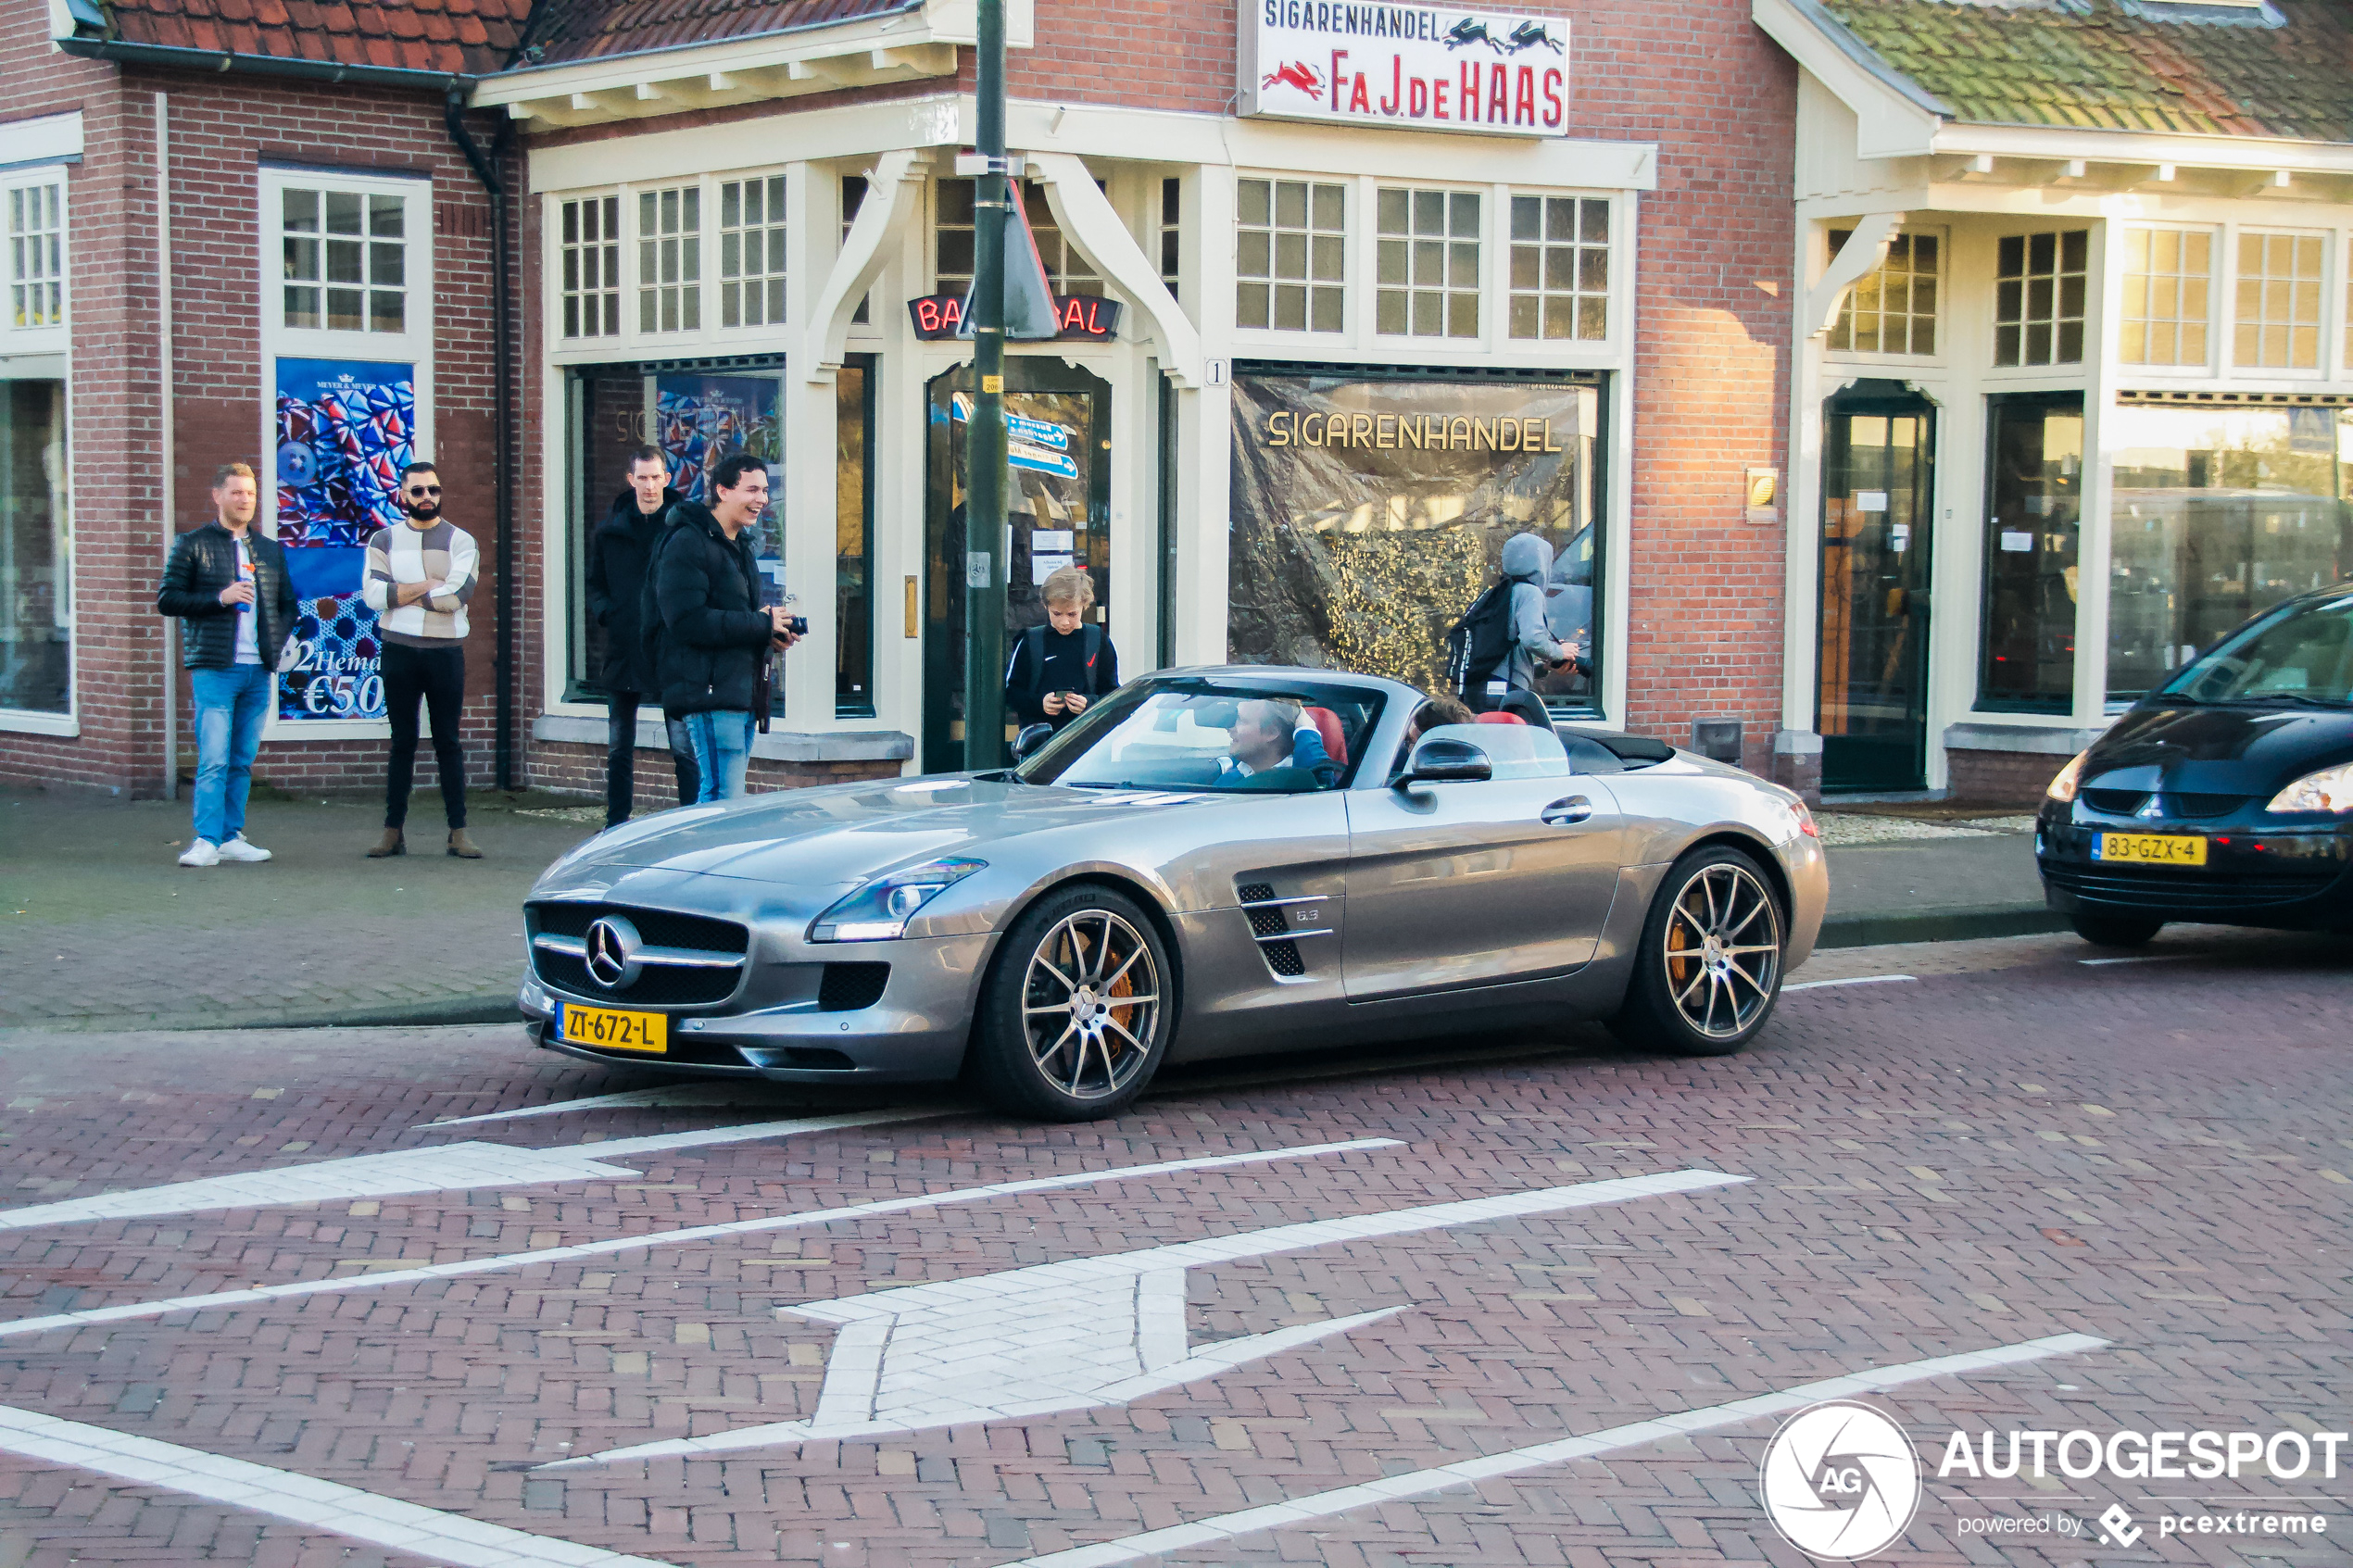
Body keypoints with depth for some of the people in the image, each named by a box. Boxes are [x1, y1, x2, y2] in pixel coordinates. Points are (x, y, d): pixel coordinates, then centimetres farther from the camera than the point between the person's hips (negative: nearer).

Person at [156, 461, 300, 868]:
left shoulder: (270, 550, 17)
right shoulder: (192, 544, 3)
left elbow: (289, 604, 24)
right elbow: (166, 599, -2)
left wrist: (277, 639, 6)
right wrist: (219, 598, -13)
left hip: (259, 670, 5)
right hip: (214, 668, -5)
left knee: (242, 761, 7)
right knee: (214, 760, -11)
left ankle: (231, 837, 11)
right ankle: (206, 841, -10)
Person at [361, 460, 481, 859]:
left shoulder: (461, 542, 3)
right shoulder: (384, 540, 8)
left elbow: (455, 596, -12)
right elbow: (373, 595, -7)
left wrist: (402, 593, -6)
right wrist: (428, 585, -9)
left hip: (445, 651, -1)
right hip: (398, 651, 1)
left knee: (448, 743, 2)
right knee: (402, 743, 6)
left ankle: (458, 832, 4)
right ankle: (394, 831, 10)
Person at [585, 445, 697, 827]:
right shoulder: (610, 530, 9)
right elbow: (595, 584, 16)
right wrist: (607, 612, -3)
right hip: (623, 649, 4)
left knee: (684, 748, -4)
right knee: (619, 749, 11)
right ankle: (615, 826, 19)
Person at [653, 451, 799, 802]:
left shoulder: (740, 546, 21)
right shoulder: (688, 543, -10)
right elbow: (687, 622, -20)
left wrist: (771, 632, 7)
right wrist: (763, 625, -17)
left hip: (740, 693, 10)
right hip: (708, 694, -10)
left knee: (717, 798, 11)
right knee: (724, 802, -14)